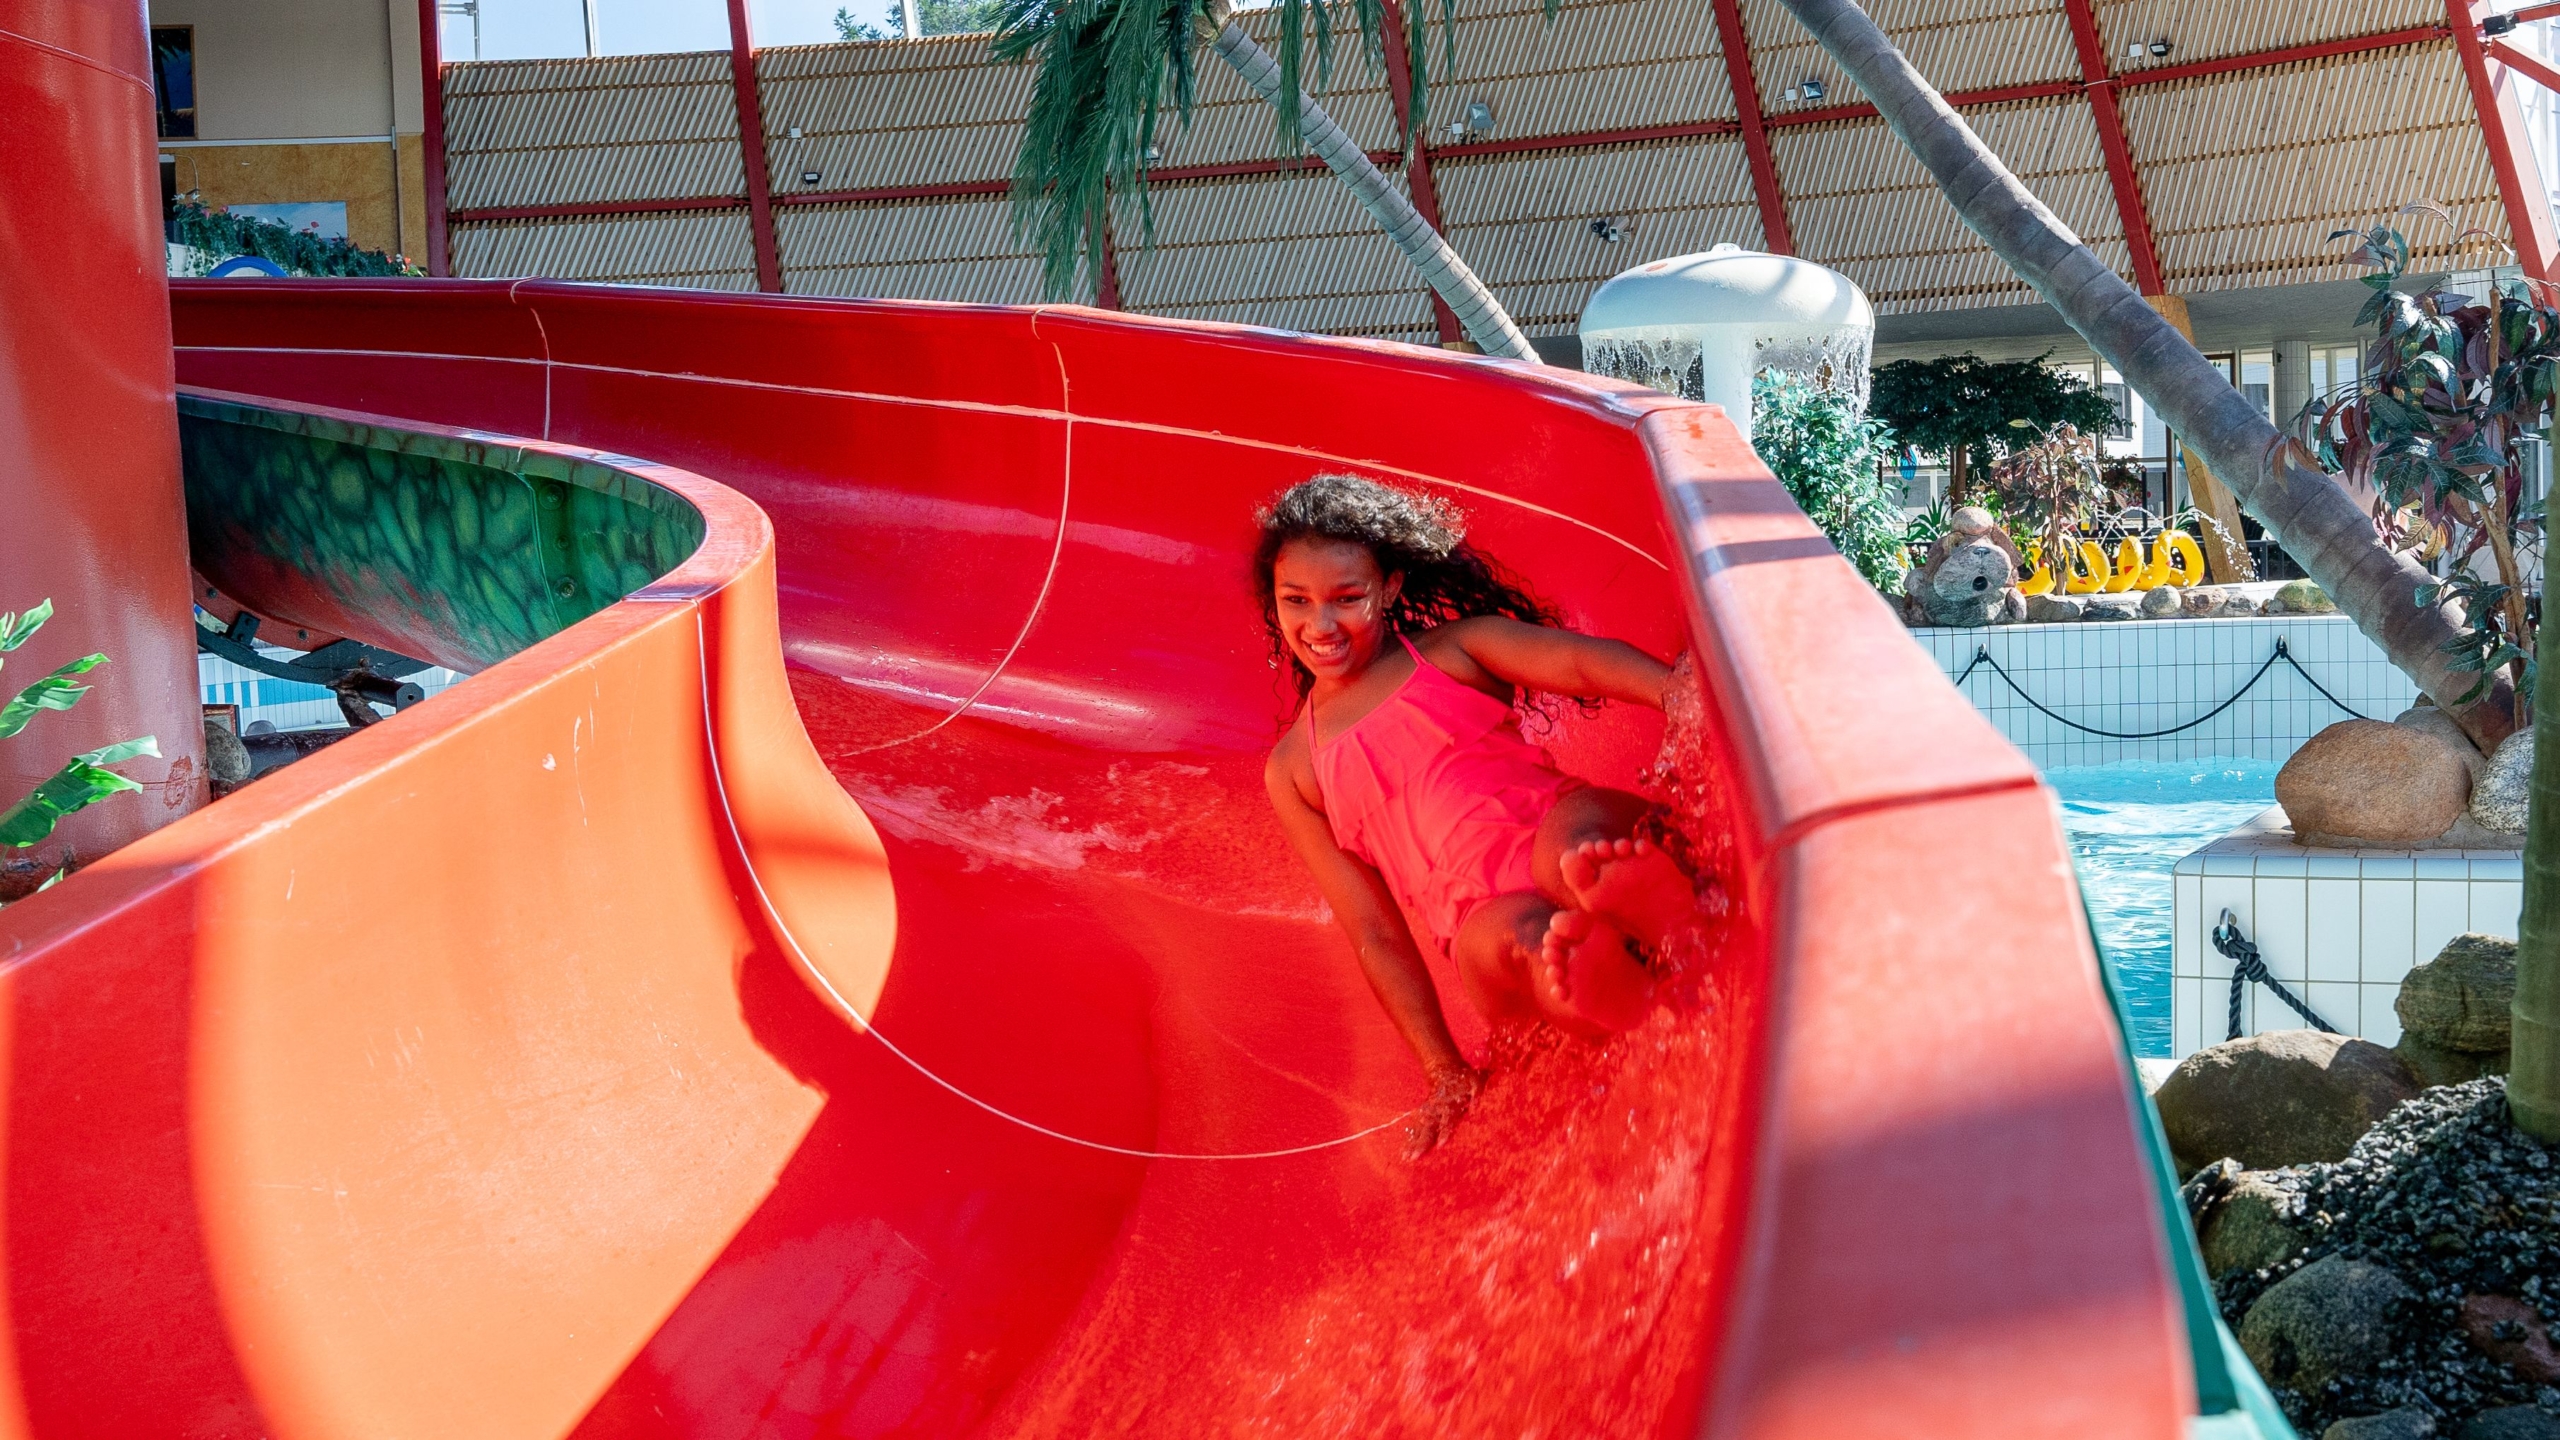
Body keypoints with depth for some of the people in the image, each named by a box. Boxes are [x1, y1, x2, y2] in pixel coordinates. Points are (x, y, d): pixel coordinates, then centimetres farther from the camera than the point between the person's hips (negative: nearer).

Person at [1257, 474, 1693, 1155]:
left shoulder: (1454, 650, 18)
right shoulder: (1293, 770, 21)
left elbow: (1579, 660, -4)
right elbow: (1374, 934, 16)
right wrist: (1446, 1072, 5)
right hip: (1481, 913, 1)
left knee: (1572, 840, -39)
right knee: (1513, 936, -37)